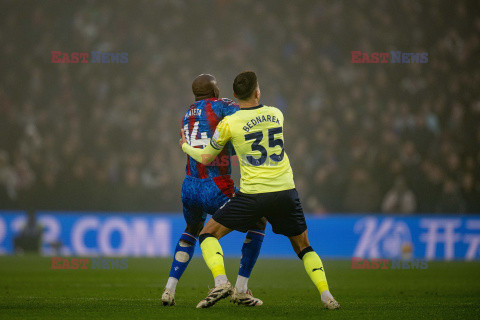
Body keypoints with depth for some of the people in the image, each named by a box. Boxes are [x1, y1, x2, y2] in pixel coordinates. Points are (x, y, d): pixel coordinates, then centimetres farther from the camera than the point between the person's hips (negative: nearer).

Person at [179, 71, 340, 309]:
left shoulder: (229, 123, -4)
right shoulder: (276, 114, 7)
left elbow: (205, 158, 9)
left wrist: (186, 146, 31)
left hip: (253, 195, -3)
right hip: (286, 191, 3)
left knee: (208, 235, 9)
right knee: (303, 247, 19)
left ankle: (221, 281, -14)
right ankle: (326, 295, 1)